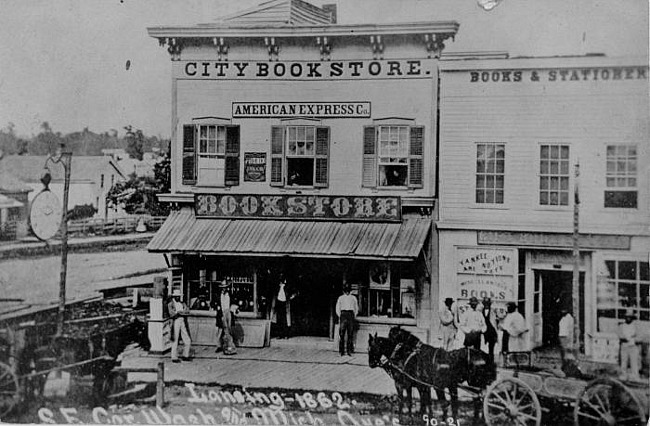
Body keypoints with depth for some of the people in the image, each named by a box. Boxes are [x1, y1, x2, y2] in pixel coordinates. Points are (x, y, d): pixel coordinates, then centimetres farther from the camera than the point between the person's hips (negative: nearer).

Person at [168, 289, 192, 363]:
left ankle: (185, 356, 18)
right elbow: (172, 314, -12)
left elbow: (187, 311, 3)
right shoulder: (170, 304, 3)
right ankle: (174, 358, 8)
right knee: (175, 341, -2)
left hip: (183, 323, 5)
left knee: (188, 341, 4)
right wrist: (182, 312, -6)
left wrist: (178, 312, -10)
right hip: (175, 323, -5)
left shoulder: (182, 304, 19)